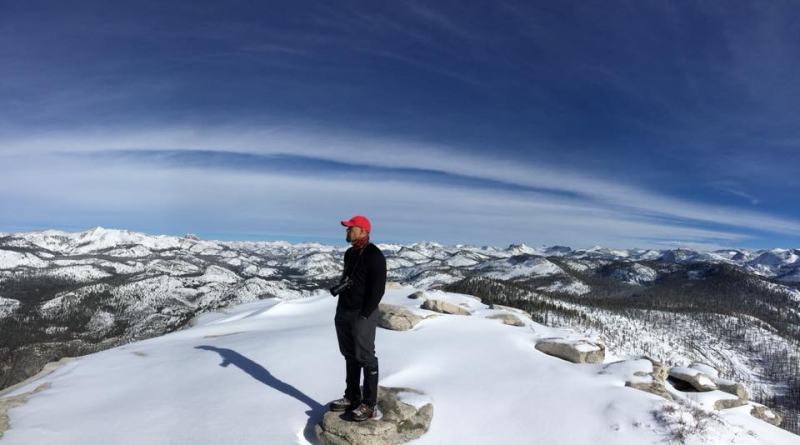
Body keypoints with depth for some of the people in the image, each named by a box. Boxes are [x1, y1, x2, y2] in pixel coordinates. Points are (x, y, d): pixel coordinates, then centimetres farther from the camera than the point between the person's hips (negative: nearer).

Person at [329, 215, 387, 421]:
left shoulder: (374, 255, -14)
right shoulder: (349, 253, 13)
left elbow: (378, 289, -17)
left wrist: (365, 314, -18)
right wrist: (336, 288, 9)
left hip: (362, 315, -8)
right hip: (343, 312, 9)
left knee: (366, 358, -3)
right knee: (350, 357, 15)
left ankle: (370, 405, 6)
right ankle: (352, 398, 26)